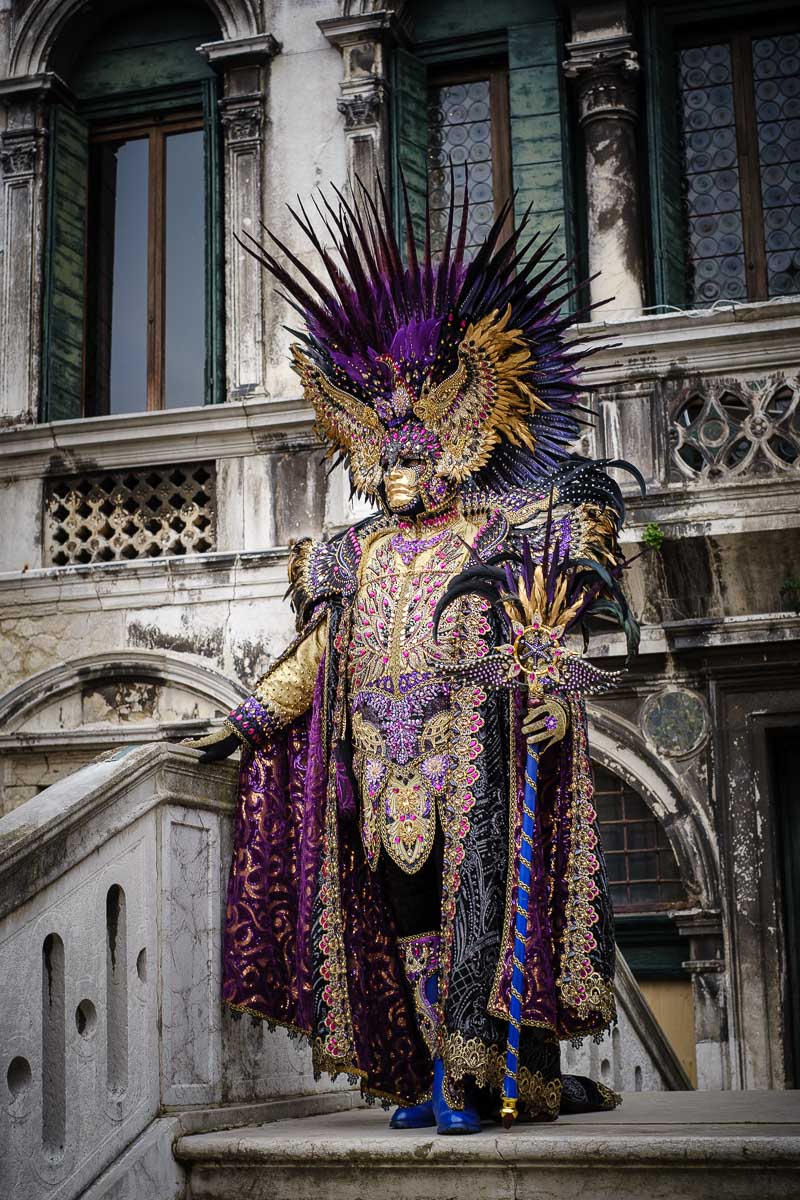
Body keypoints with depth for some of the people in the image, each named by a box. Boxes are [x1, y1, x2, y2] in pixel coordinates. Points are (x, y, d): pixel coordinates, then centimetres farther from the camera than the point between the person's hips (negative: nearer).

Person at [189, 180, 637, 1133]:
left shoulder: (502, 534, 1)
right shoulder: (358, 555, 15)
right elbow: (316, 652, 17)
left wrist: (553, 693, -23)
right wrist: (251, 717, 12)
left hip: (474, 760, -5)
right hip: (388, 766, 6)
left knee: (476, 903, -8)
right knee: (411, 916, 7)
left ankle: (469, 1081, -2)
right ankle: (442, 1073, 16)